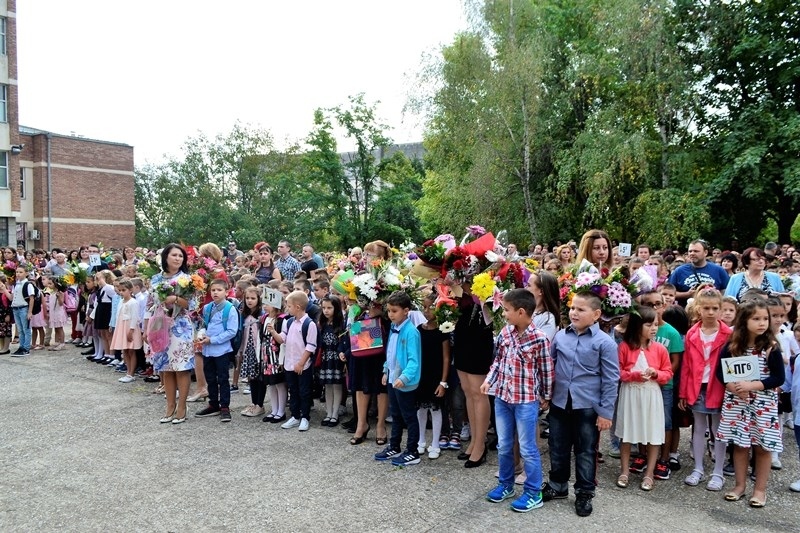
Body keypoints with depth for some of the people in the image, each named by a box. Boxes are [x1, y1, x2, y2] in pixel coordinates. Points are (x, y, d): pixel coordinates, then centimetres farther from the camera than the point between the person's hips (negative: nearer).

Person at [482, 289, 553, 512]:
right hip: (502, 397, 6)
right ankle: (506, 485, 34)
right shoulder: (505, 333, -1)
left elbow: (546, 371, -7)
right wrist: (489, 380, 2)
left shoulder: (539, 339, -17)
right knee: (503, 445, 16)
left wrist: (546, 397, 1)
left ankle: (533, 493, 20)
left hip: (526, 400, -6)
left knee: (527, 448, 5)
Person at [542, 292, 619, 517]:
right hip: (559, 403, 4)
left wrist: (606, 412, -8)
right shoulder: (560, 336, 0)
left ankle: (584, 493, 28)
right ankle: (557, 485, 36)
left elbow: (610, 380, -8)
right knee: (558, 448, 17)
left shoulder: (605, 342, -11)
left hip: (588, 407, -4)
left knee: (585, 452, 10)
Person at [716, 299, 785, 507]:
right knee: (739, 444, 12)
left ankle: (760, 489, 22)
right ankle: (740, 485, 26)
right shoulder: (732, 345, -2)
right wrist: (732, 385, -13)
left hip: (763, 403, -2)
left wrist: (752, 385, -19)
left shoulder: (771, 348, -9)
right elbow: (720, 370, 4)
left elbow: (779, 378, -10)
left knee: (762, 446, 7)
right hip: (736, 401, 2)